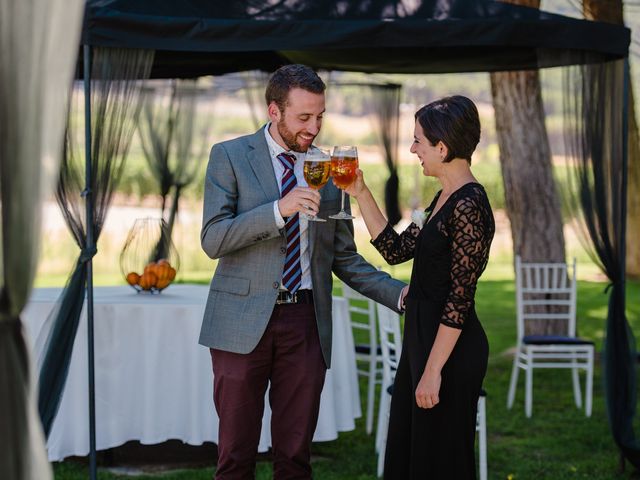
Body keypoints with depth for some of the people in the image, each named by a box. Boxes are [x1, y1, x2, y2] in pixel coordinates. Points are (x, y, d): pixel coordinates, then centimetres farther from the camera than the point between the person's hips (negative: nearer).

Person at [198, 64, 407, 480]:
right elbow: (213, 239, -10)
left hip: (305, 322, 3)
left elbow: (343, 257, 14)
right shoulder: (230, 157, 0)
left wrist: (399, 294, 1)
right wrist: (278, 210, -21)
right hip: (245, 321, -3)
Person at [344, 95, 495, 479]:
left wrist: (433, 370, -21)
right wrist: (361, 194, 10)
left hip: (450, 347, -10)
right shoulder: (444, 199, 10)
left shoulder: (469, 205, -19)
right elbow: (396, 249, 14)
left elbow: (460, 298, -21)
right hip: (421, 337, 10)